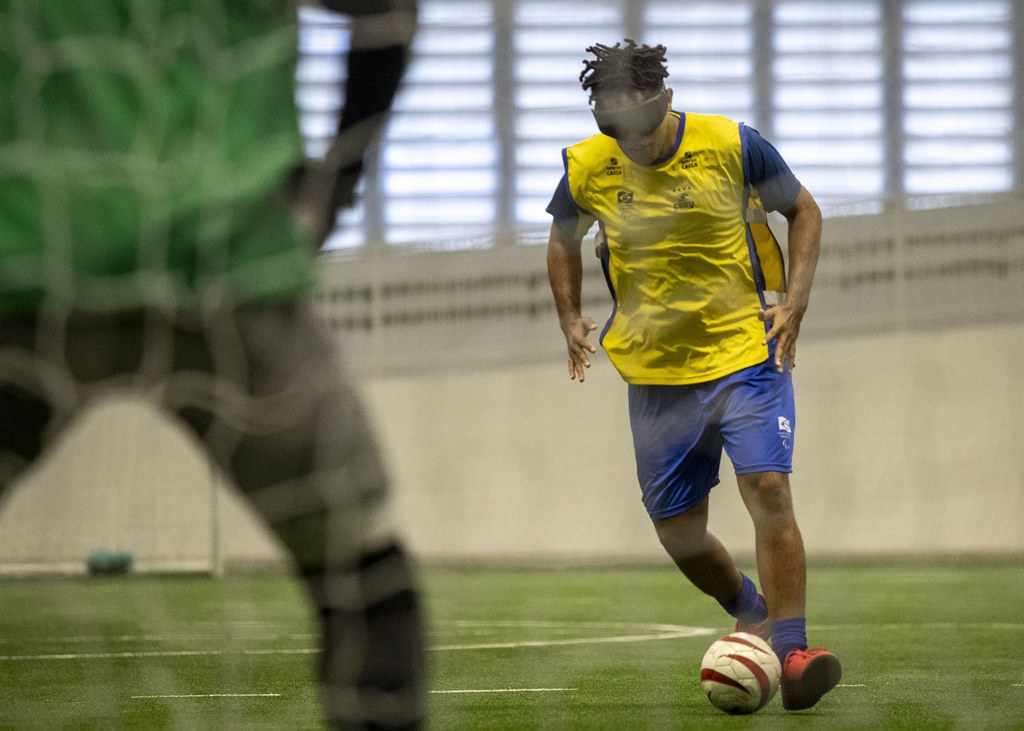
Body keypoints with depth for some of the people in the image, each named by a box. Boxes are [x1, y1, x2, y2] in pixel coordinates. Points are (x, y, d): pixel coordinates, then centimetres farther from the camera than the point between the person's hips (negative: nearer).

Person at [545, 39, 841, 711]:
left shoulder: (732, 145, -11)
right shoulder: (586, 168, -4)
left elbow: (804, 210, 4)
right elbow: (564, 238, 17)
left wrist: (794, 300, -8)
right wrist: (571, 319, 4)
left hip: (747, 352, -3)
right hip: (656, 371, 3)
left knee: (768, 488, -21)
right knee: (678, 533, 6)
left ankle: (790, 651, -18)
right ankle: (751, 611, 35)